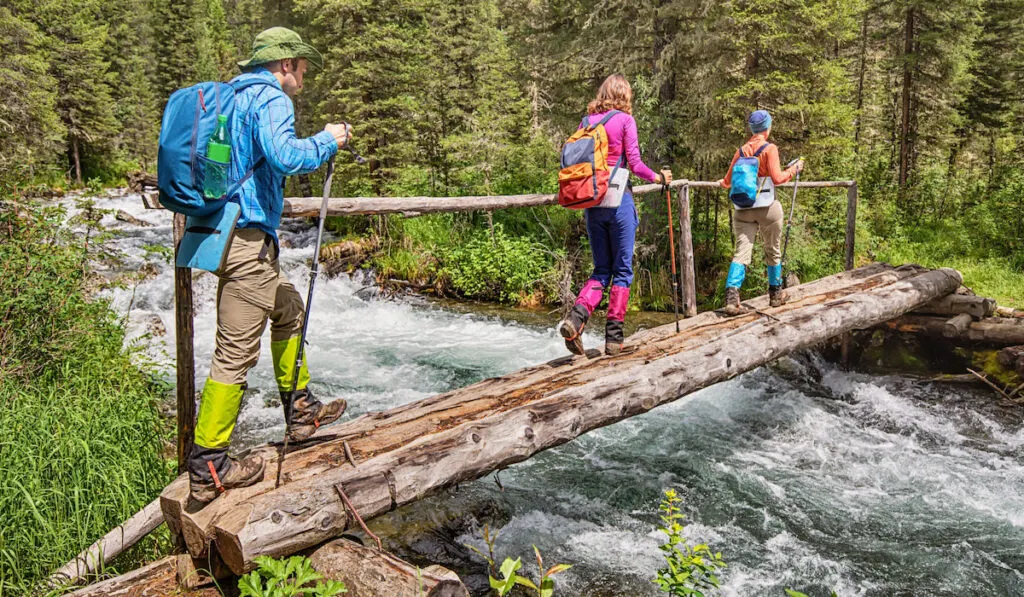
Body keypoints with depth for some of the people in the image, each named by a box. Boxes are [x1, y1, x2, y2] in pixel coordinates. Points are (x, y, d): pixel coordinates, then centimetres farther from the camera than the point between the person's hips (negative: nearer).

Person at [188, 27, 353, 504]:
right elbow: (283, 157, -25)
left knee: (288, 310, 24)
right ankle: (207, 469, -1)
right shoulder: (271, 99, -8)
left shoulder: (230, 96, 20)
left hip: (224, 232, 10)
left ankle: (301, 411, 33)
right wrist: (326, 142, -8)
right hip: (246, 237, -10)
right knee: (236, 352, -7)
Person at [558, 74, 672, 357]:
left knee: (601, 270, 12)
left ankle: (576, 316, -12)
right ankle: (613, 338, 6)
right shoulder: (625, 119, -3)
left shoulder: (587, 120, 10)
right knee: (622, 270, 6)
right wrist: (658, 177, 9)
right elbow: (634, 163, -7)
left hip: (591, 202, 4)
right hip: (618, 200, -4)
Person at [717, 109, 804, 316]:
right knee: (773, 252, 14)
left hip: (743, 209, 3)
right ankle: (775, 294, 26)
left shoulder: (741, 151, 7)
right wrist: (794, 169, 3)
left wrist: (722, 183, 33)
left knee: (742, 252, -3)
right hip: (767, 208, -3)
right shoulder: (769, 148, -6)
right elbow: (777, 178, -14)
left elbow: (728, 181, 11)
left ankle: (732, 296, -20)